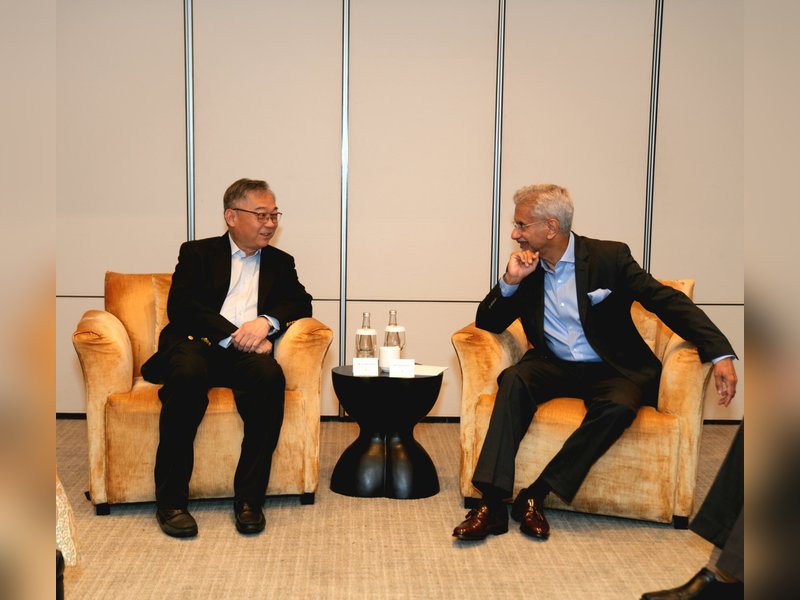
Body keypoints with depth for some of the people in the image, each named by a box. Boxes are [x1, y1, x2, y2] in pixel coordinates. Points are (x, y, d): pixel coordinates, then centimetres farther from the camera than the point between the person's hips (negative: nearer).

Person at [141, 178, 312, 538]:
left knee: (270, 376, -34)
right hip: (195, 345, -2)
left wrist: (266, 322, -12)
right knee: (188, 374, -37)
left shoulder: (280, 262, 26)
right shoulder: (198, 253, 16)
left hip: (243, 355, 2)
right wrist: (235, 336, -13)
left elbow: (301, 303, 10)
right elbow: (181, 306, 0)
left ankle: (249, 498, -26)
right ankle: (171, 501, -28)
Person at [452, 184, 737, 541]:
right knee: (514, 379, -29)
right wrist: (510, 282, -11)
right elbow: (488, 324, 8)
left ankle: (536, 495, -28)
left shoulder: (609, 257, -6)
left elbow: (668, 301, -9)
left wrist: (720, 354, -20)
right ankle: (491, 502, -34)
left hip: (609, 370, -2)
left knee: (619, 405, -35)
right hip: (553, 366, 3)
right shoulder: (526, 267, 5)